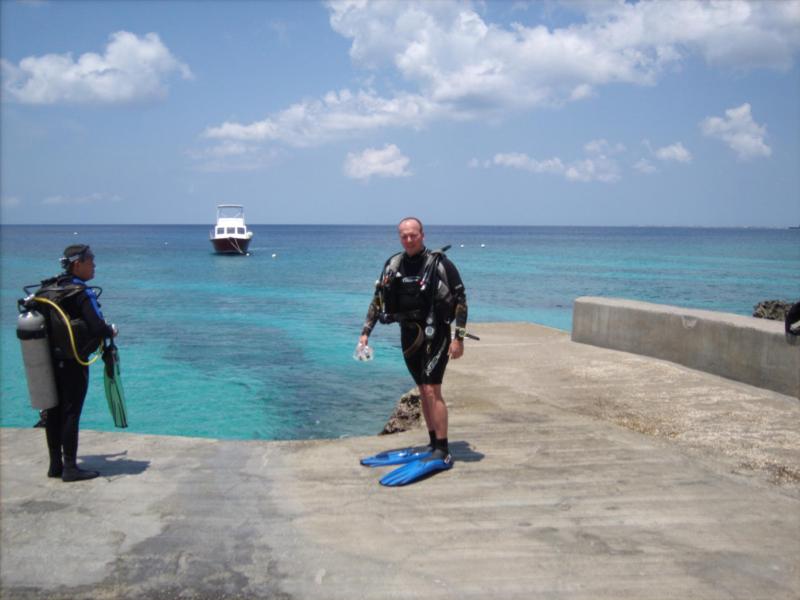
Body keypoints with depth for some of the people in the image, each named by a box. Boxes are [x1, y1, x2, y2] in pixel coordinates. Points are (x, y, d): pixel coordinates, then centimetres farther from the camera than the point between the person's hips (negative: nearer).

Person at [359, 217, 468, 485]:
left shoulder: (440, 263, -10)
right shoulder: (394, 264, 6)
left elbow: (460, 300, -9)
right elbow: (378, 299, 11)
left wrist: (459, 337, -13)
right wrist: (365, 332, 6)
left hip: (435, 333, -6)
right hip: (409, 334, 6)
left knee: (432, 390, -11)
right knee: (423, 391, 11)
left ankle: (443, 453, -5)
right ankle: (434, 444, 22)